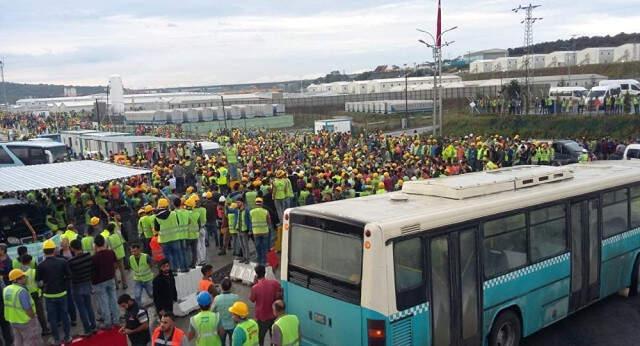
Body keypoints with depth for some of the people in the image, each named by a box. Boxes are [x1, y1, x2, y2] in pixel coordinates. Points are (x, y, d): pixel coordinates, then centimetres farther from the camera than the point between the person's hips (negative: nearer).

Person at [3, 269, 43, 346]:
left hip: (13, 320, 7)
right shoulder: (22, 291, -28)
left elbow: (9, 305, 4)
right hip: (26, 321, -7)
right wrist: (34, 319, -8)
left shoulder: (6, 290, -4)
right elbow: (28, 310, -25)